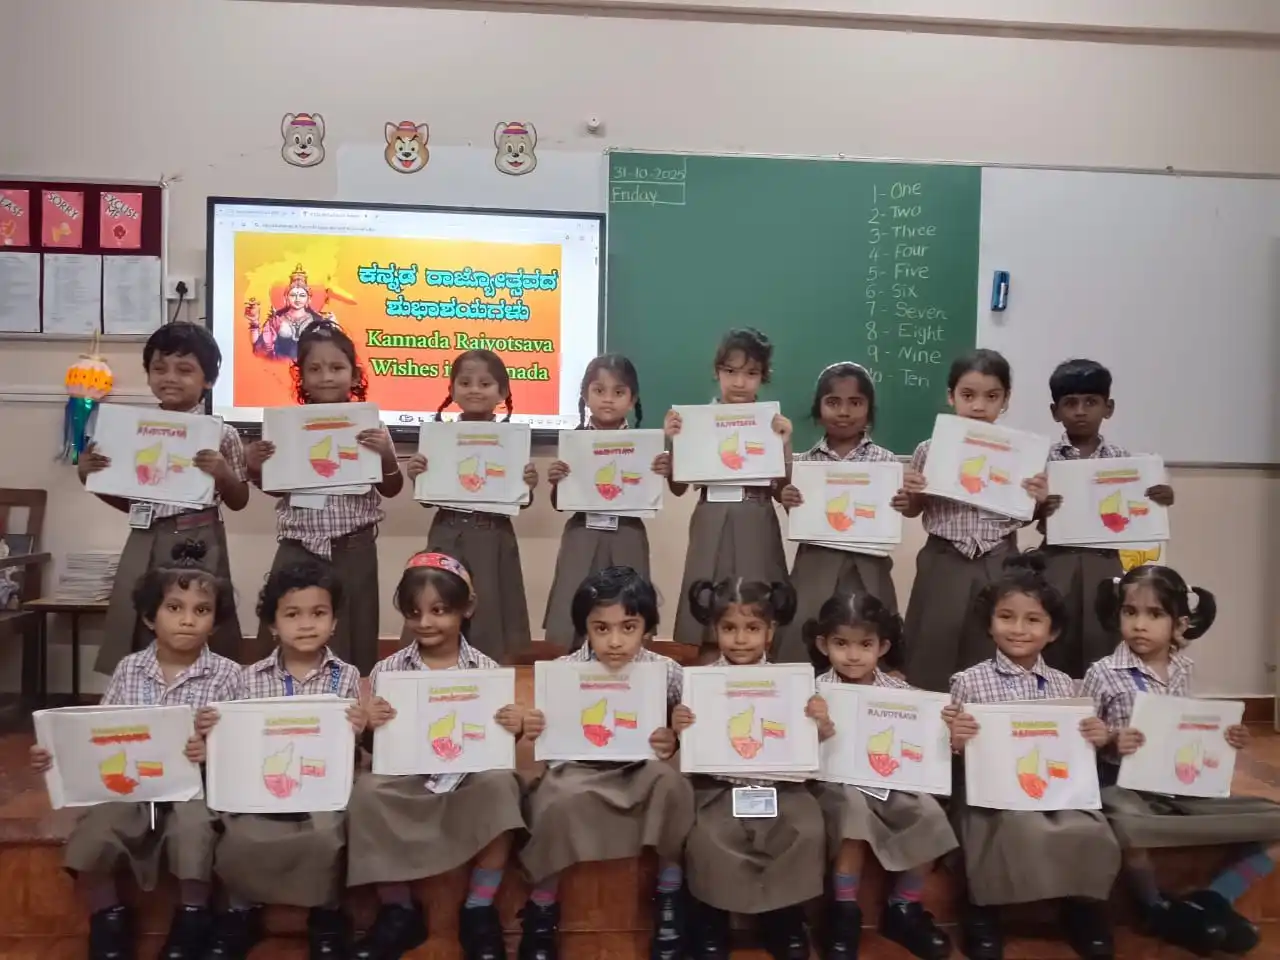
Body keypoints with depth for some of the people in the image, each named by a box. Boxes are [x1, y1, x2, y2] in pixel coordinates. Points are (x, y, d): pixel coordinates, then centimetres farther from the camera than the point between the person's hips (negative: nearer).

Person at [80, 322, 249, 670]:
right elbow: (128, 501, 16)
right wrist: (90, 478, 2)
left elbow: (239, 502, 2)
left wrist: (222, 474, -16)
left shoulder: (221, 434, -3)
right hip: (145, 547, 4)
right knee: (139, 653, 8)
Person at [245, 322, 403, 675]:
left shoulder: (370, 425, -2)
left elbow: (391, 490, 1)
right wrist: (257, 470, -8)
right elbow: (277, 488, 12)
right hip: (299, 550, 1)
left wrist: (387, 456, -17)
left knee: (351, 647, 7)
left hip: (353, 551, -1)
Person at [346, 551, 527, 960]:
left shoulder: (485, 670, 0)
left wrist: (513, 728, -18)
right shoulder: (387, 671, 2)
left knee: (500, 783, -31)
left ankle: (479, 910, -11)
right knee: (366, 790, -28)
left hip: (467, 777, -1)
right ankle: (398, 909, -6)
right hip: (405, 779, 1)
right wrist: (368, 725, -18)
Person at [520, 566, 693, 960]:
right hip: (578, 769, 0)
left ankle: (668, 901, -6)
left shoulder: (666, 672, -9)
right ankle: (541, 908, -4)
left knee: (670, 780, -30)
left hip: (639, 769, 1)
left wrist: (674, 743, -20)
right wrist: (532, 731, -21)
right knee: (559, 800, -32)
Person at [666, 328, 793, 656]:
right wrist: (673, 443, -9)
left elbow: (781, 491, 1)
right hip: (712, 529, 0)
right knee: (708, 639, 3)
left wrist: (785, 445, -11)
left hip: (756, 531, 0)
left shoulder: (773, 424, 3)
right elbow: (679, 488, 4)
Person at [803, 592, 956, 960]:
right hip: (837, 782, -3)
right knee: (854, 806, -32)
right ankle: (845, 912, -14)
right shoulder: (817, 691, -7)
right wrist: (818, 732, -31)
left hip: (891, 782, 3)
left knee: (929, 815, -19)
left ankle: (903, 908, 5)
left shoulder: (899, 691, 2)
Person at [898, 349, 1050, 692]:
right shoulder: (930, 450, -3)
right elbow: (912, 510, 10)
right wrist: (908, 494, -11)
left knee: (992, 652, 7)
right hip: (944, 565, 0)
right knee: (934, 652, 6)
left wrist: (1039, 500, -12)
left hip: (997, 565, 0)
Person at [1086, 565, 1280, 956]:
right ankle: (1160, 909, -9)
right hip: (1126, 786, -6)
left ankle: (1211, 901, -3)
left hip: (1182, 786, 6)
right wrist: (1110, 744, -24)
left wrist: (1223, 740, 1)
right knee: (1131, 828, -41)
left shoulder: (1182, 671, 8)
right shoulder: (1103, 673, -8)